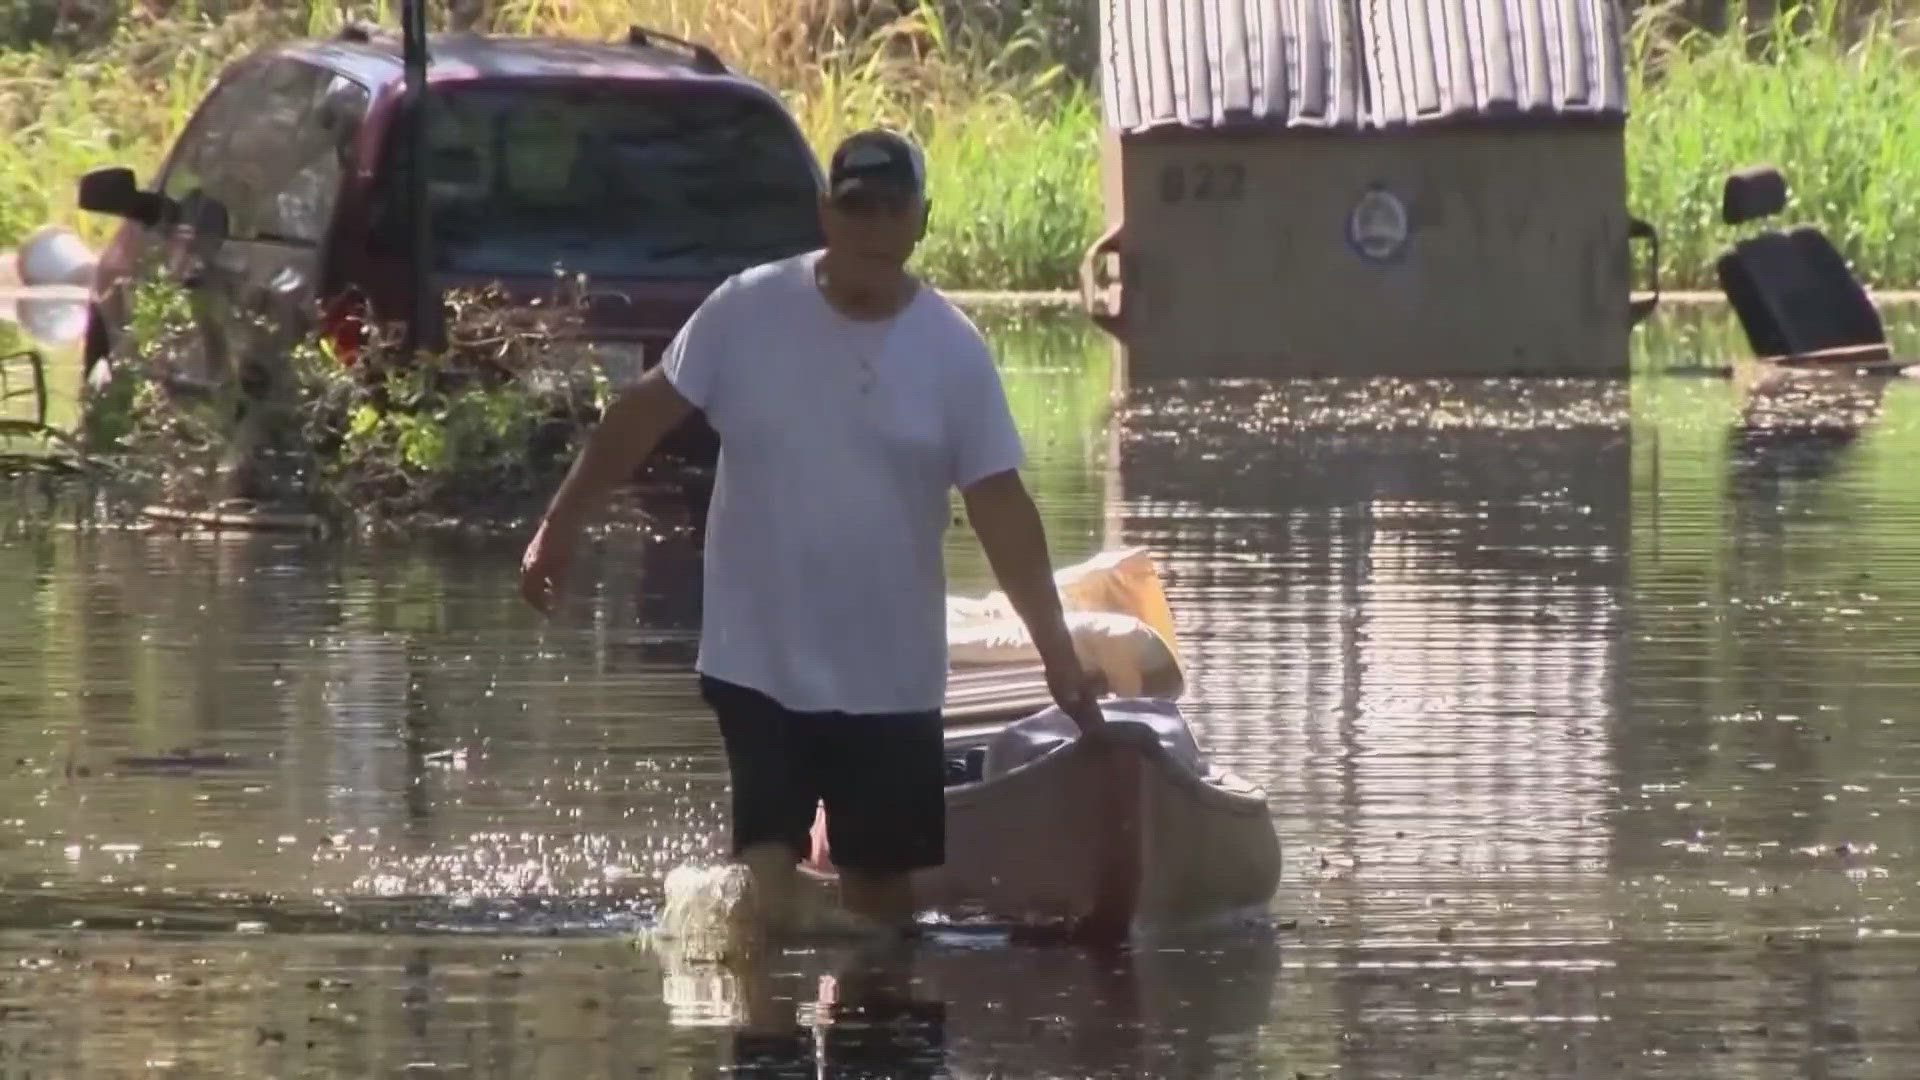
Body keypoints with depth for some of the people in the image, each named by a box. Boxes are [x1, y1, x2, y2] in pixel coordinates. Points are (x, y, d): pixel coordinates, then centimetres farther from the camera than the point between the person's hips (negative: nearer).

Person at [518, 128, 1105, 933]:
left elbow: (999, 506, -3)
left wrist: (1056, 649, -8)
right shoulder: (747, 314, -6)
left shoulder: (954, 352, -4)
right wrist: (562, 525, 0)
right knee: (767, 884, -10)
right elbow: (645, 414, 2)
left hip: (890, 678, 2)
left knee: (882, 886, 10)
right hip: (757, 663, -2)